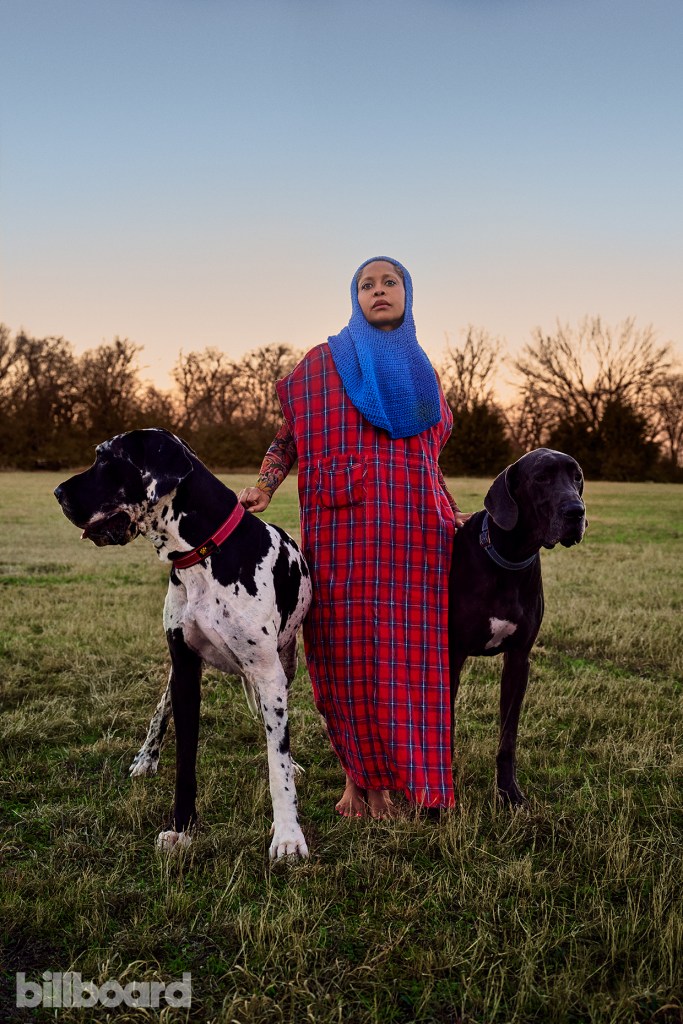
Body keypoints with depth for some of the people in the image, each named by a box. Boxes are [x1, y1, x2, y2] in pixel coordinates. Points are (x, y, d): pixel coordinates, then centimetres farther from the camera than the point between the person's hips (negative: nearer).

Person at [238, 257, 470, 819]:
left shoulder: (422, 370, 21)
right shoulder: (326, 361, 10)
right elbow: (289, 435, 7)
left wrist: (453, 516, 18)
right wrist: (263, 488, -9)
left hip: (414, 528, 3)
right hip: (347, 524, -3)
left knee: (406, 650, -2)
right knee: (346, 645, -3)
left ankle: (386, 779, 7)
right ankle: (354, 775, 10)